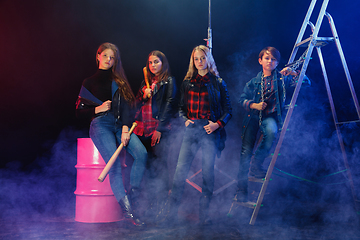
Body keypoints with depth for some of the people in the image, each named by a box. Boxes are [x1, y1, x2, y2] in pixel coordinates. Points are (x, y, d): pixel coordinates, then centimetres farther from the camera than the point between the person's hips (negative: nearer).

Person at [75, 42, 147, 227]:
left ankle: (132, 196, -16)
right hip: (100, 125, -3)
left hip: (120, 124, 3)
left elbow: (127, 107, 6)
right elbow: (79, 112, 14)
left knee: (141, 153, -25)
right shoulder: (89, 83, 17)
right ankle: (127, 211, -24)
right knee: (115, 164, -24)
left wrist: (125, 129, -10)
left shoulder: (119, 81, 20)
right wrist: (98, 109, -5)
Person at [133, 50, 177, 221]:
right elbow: (136, 104, 21)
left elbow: (169, 105, -4)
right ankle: (151, 205, 13)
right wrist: (143, 95, 0)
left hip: (159, 129, -5)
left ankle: (162, 207, -3)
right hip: (143, 129, 5)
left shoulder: (168, 81, 6)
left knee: (159, 166, -8)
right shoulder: (146, 82, 22)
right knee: (148, 167, 4)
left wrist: (160, 128, -12)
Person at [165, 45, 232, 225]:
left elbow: (228, 110, 7)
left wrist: (218, 124, -9)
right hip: (191, 129, 2)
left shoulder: (218, 83, 7)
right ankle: (172, 212, 2)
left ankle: (204, 213, 13)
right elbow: (181, 107, 20)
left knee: (208, 171, 1)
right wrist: (185, 119, 1)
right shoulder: (187, 83, 14)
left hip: (210, 130, -1)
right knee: (181, 169, -6)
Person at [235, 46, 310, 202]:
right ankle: (241, 189, 4)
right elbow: (242, 99, 9)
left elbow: (306, 83, 0)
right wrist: (254, 105, -9)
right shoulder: (254, 82, 9)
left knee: (271, 131, -37)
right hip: (253, 117, 1)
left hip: (270, 117, -1)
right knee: (246, 151, -8)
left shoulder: (282, 79, 6)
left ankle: (256, 165, -15)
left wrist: (294, 74, -18)